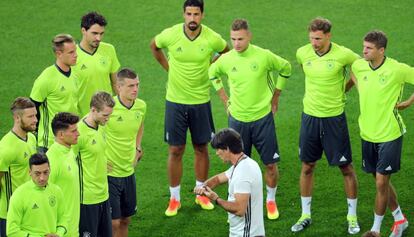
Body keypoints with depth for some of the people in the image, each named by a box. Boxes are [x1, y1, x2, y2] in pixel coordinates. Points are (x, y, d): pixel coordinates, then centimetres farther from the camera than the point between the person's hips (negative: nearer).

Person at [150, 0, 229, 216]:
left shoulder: (212, 39, -12)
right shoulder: (170, 35, -12)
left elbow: (226, 52, 12)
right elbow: (154, 46, 11)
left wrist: (210, 67, 4)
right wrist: (168, 67, 6)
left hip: (201, 101, 1)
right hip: (175, 101, 0)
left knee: (201, 148, 11)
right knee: (175, 151, 3)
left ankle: (201, 194, 27)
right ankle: (174, 198, 15)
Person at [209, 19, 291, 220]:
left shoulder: (264, 56, -12)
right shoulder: (226, 59, -7)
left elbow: (285, 68, 6)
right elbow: (212, 73, 16)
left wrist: (275, 97, 7)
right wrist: (225, 99, 10)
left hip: (262, 117, -1)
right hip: (237, 118, 1)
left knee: (270, 164, 3)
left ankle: (271, 200, 24)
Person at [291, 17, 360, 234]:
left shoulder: (343, 55, -16)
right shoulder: (302, 53, -5)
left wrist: (343, 87, 3)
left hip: (334, 117, -3)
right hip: (310, 116, 3)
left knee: (346, 168, 4)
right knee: (307, 167, 9)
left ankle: (352, 217, 18)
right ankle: (305, 215, 22)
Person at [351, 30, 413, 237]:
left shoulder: (397, 70, -18)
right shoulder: (358, 66, -2)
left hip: (389, 135, -5)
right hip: (367, 134, 5)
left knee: (381, 183, -4)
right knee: (381, 181, 14)